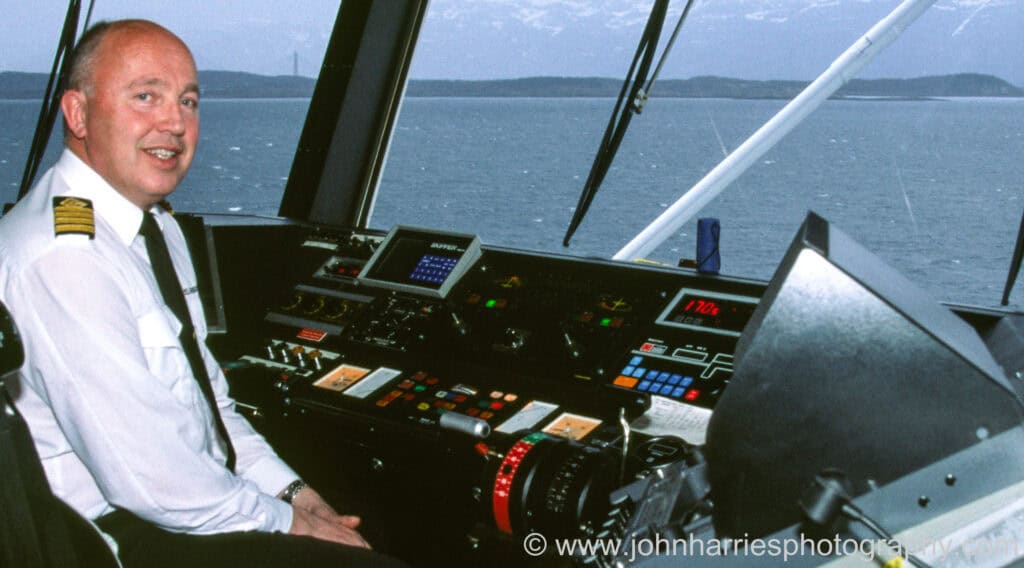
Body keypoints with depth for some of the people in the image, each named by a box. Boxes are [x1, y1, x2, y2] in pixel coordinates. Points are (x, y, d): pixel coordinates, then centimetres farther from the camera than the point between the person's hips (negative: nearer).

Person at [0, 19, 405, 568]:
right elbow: (147, 478, -24)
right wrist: (285, 520, -12)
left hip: (193, 498, 10)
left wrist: (291, 490, 5)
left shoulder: (157, 226, 10)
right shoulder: (62, 257, -23)